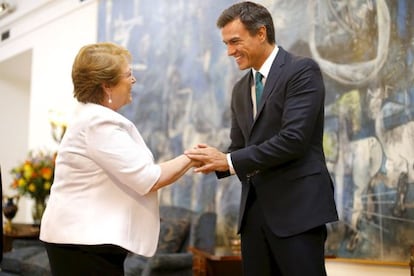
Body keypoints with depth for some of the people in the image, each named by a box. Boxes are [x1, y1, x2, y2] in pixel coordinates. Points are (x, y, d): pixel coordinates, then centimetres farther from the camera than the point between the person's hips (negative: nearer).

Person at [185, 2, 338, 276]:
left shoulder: (302, 70, -7)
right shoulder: (241, 89, 17)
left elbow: (293, 139, -18)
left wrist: (229, 161, -15)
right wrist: (216, 161, -5)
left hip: (297, 205, -7)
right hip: (254, 209, 7)